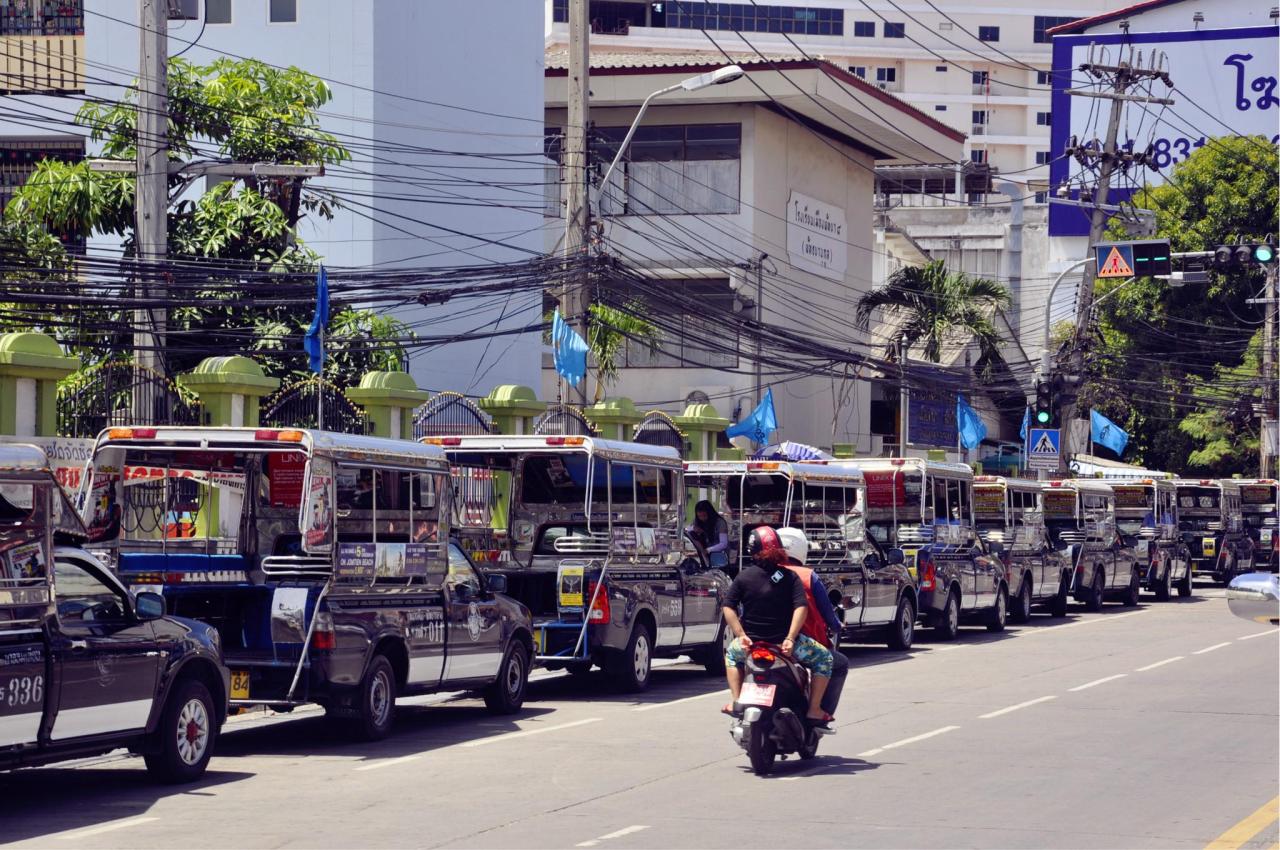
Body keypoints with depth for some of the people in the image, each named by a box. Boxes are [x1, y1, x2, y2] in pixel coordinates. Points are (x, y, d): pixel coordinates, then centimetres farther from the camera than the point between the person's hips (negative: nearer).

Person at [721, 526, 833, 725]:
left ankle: (736, 702, 20)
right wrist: (790, 638, -19)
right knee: (823, 657, 20)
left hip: (751, 641, 2)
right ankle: (814, 710, 10)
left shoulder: (744, 576, -3)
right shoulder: (790, 577, -5)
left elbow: (728, 607, -8)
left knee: (732, 654, 36)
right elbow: (801, 607, -17)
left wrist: (741, 635, -9)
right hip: (783, 642, -2)